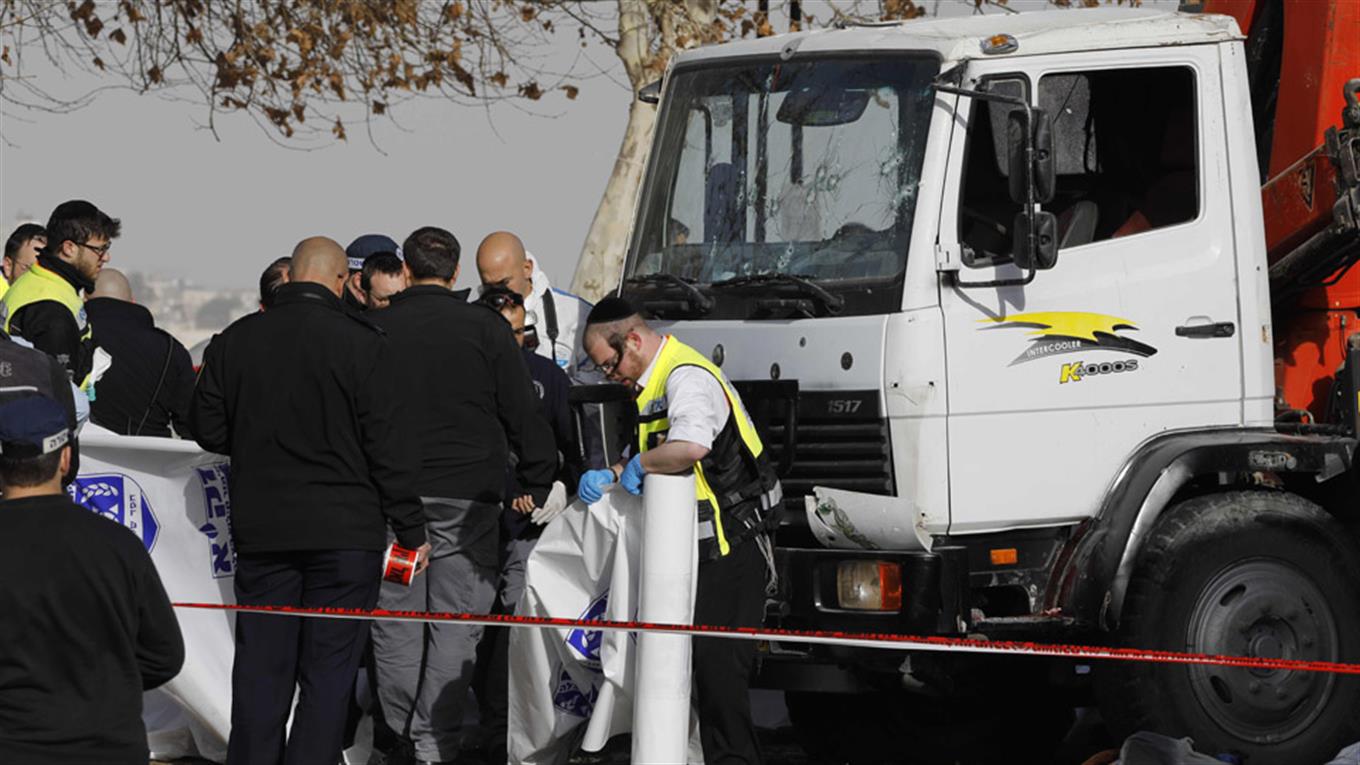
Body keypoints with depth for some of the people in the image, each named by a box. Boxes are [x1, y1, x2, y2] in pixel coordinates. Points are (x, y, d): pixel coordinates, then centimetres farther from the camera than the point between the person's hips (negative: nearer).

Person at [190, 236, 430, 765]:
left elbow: (208, 430, 8)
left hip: (260, 528, 3)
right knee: (328, 671, 1)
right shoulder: (363, 345, -9)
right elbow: (389, 447, -8)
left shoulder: (234, 341, 2)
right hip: (344, 531, -3)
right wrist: (411, 529, -1)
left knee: (261, 667, 9)